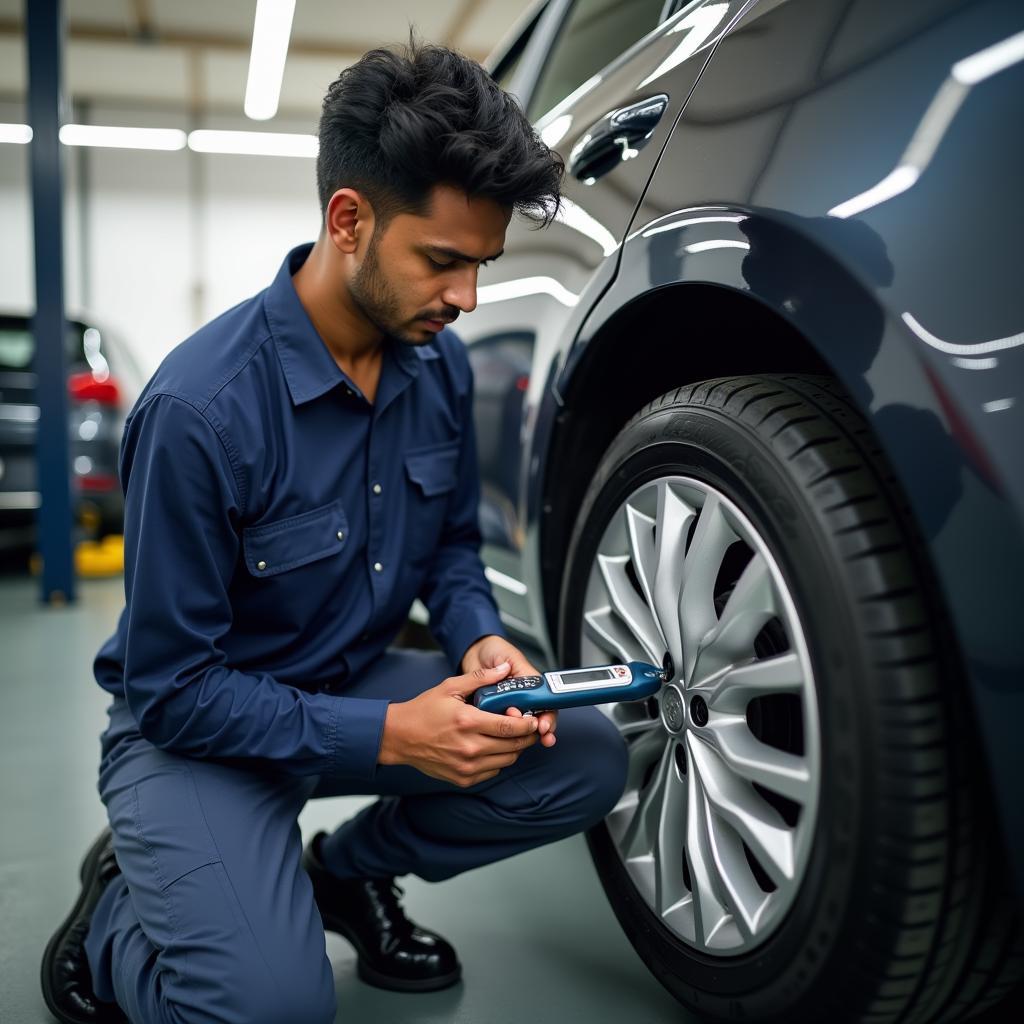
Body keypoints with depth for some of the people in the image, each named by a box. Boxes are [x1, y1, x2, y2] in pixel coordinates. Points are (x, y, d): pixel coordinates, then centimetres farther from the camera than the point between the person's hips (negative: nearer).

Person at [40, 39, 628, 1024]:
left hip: (362, 682, 6)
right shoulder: (200, 407, -28)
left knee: (588, 759, -11)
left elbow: (451, 541, 9)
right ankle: (117, 913, 8)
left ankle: (346, 870, 12)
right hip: (197, 727, -6)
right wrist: (387, 735, -28)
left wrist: (479, 640, -13)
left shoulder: (439, 363, -7)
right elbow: (172, 687, -21)